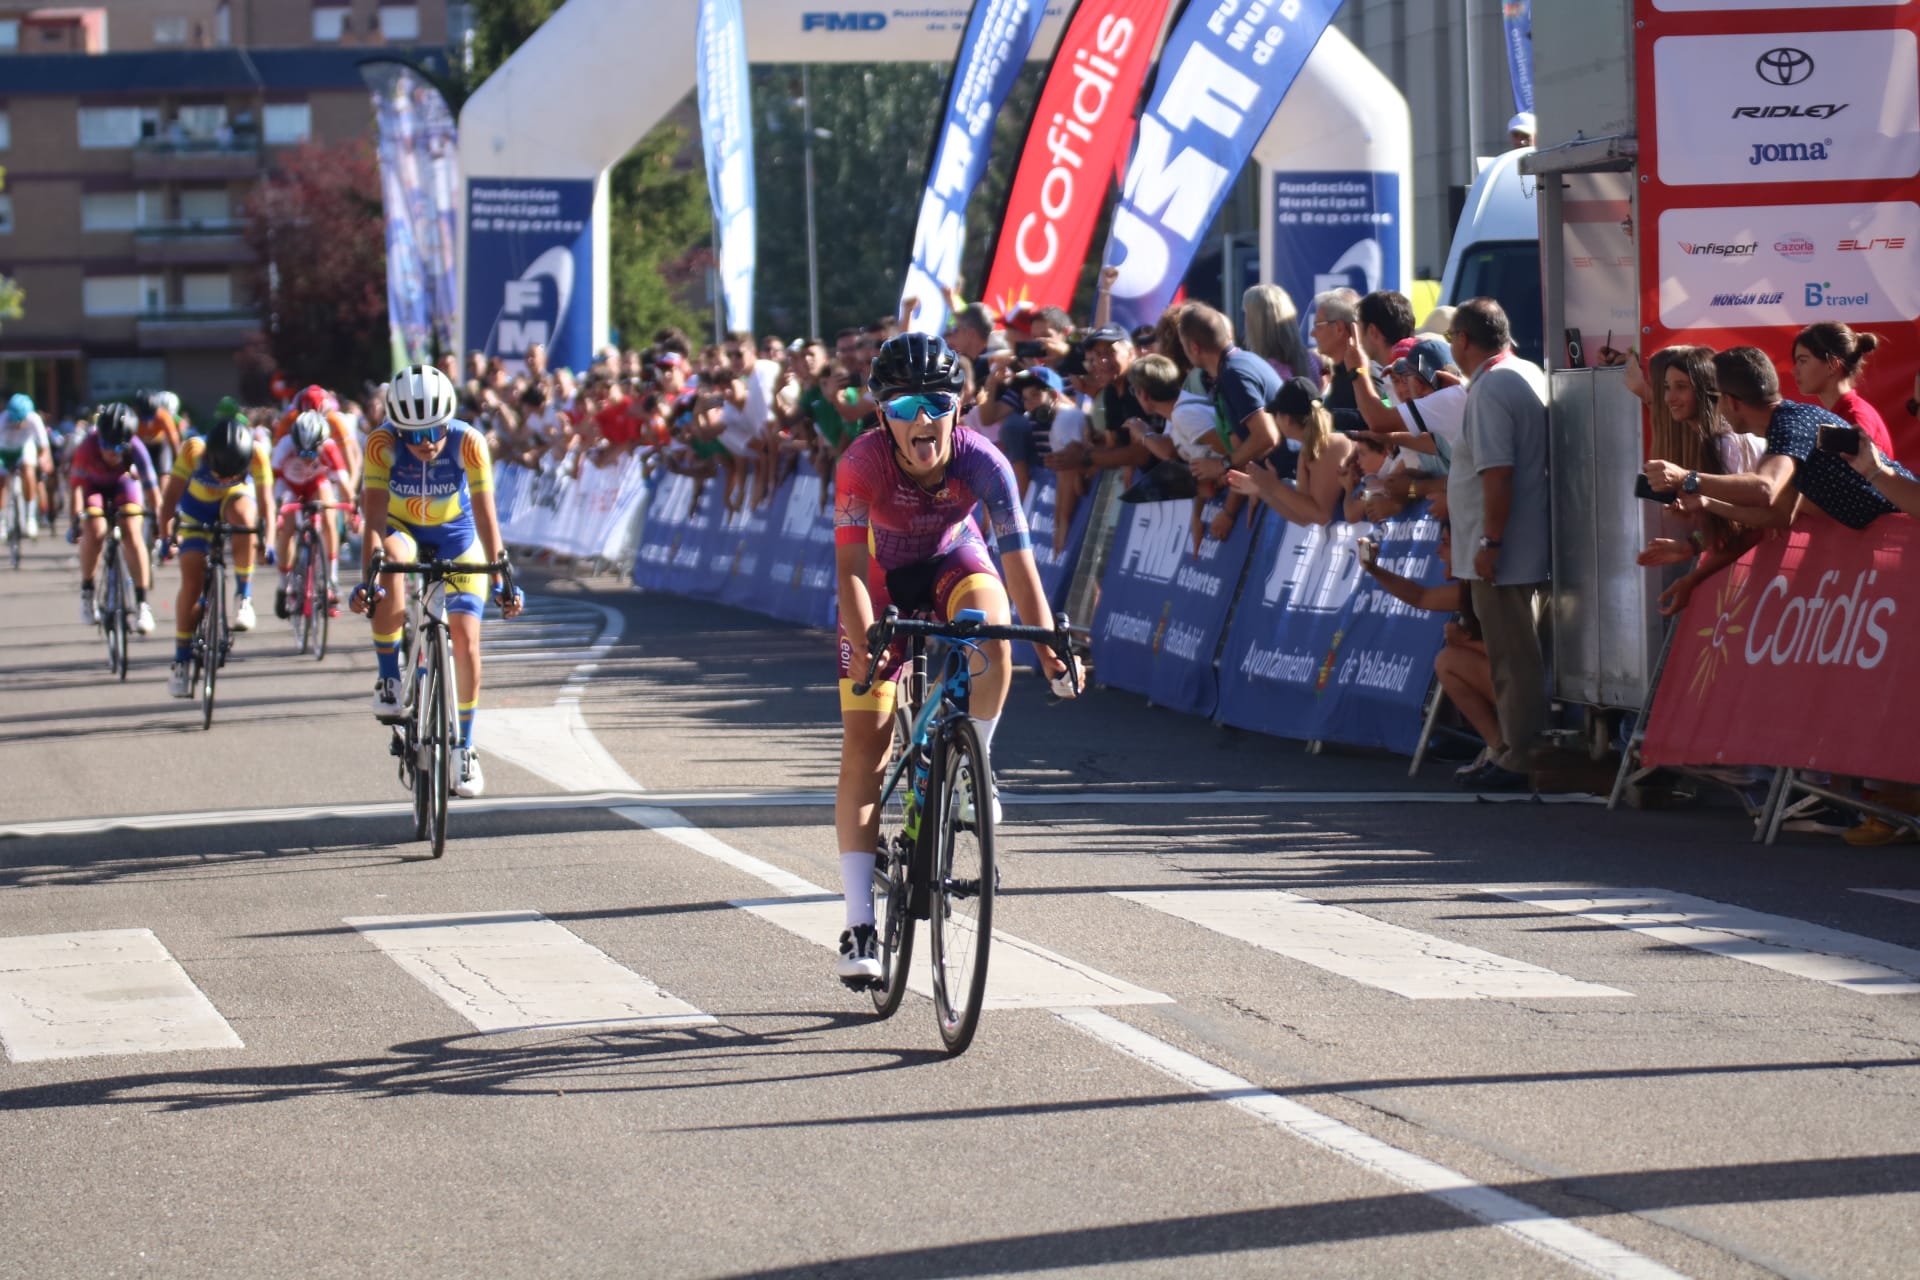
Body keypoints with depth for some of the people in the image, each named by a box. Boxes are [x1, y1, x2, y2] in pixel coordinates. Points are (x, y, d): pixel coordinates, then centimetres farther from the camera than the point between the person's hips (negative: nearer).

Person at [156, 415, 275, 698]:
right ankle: (182, 659, 2)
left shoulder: (257, 454, -32)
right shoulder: (193, 450, -33)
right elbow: (171, 495, -25)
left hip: (236, 498, 0)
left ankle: (244, 597, -22)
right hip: (196, 509, 0)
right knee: (191, 581, -11)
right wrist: (165, 535, -30)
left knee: (242, 514, -37)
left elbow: (264, 501, -26)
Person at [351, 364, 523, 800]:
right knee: (390, 561, -37)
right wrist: (366, 580, -44)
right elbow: (374, 517, -33)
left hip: (455, 535, 1)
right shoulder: (382, 444, -28)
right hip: (402, 529, -1)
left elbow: (485, 514, -31)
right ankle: (388, 680, -25)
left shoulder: (468, 443, -28)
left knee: (466, 636, -11)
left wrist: (501, 579, -38)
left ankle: (465, 747, 6)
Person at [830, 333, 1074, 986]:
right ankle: (859, 923, -7)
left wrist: (1050, 649, -42)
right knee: (864, 740, -9)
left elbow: (1019, 564, -32)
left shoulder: (982, 462, -31)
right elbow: (851, 565, -32)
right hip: (883, 575, 0)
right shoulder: (862, 463, -32)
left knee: (991, 634, -36)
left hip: (955, 561, 0)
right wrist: (863, 644, -46)